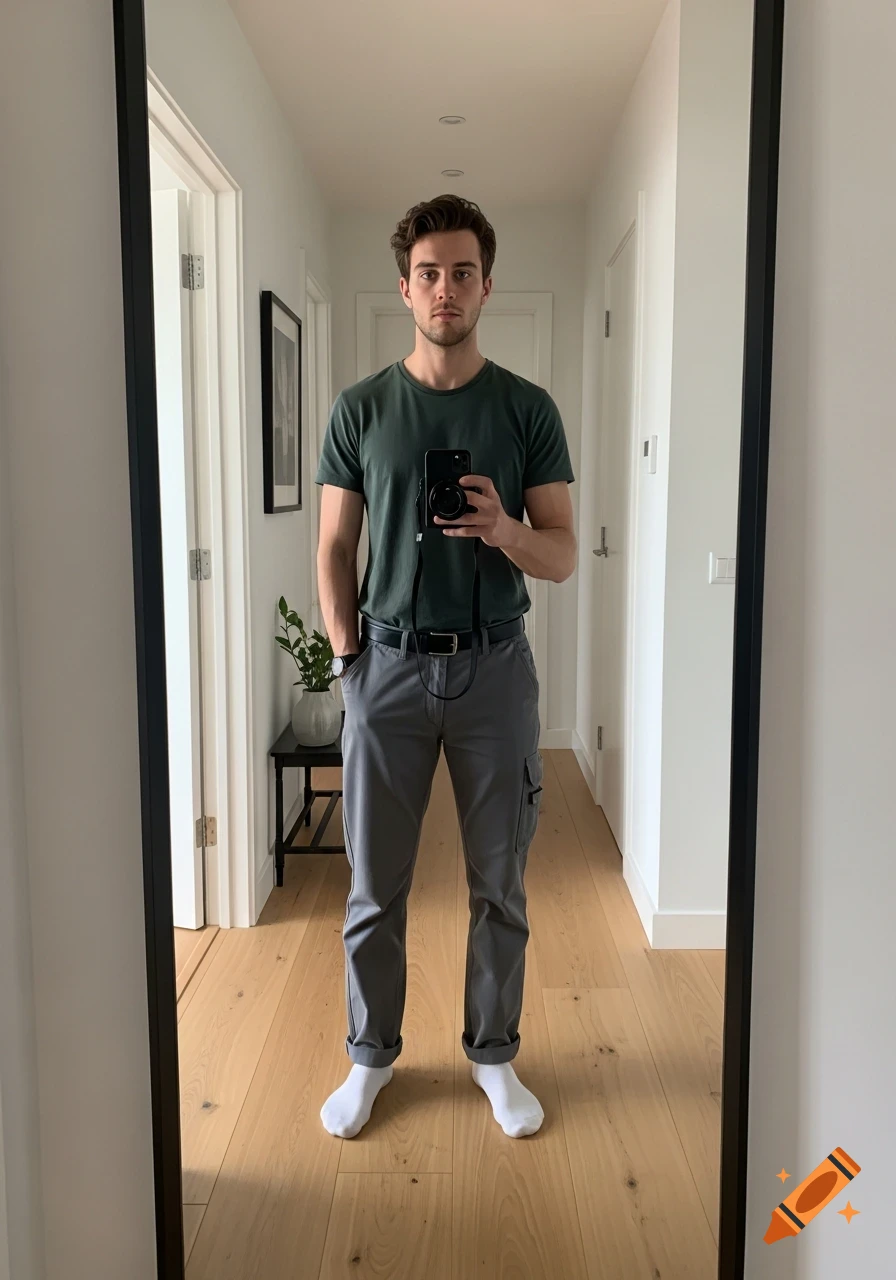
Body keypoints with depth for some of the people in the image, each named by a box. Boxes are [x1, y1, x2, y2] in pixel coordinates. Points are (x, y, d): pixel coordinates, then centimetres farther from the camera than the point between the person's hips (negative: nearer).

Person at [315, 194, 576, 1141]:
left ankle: (493, 1054, 29)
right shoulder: (360, 409, 4)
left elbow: (563, 555, 1)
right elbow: (335, 547, 6)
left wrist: (504, 530, -20)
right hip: (387, 664, 0)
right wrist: (347, 655, -3)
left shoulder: (528, 409, 3)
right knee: (374, 885, 8)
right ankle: (370, 1054, 29)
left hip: (494, 664, 0)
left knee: (499, 884, 10)